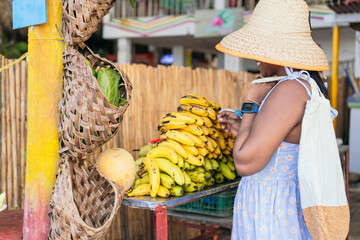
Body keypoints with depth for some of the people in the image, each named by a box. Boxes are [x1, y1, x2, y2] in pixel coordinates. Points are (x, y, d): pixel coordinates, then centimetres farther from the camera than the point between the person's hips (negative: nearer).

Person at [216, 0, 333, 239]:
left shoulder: (289, 91, -24)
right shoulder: (309, 87, 7)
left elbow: (245, 163, -25)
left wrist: (250, 104, -14)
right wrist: (243, 129, 14)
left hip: (271, 215, -9)